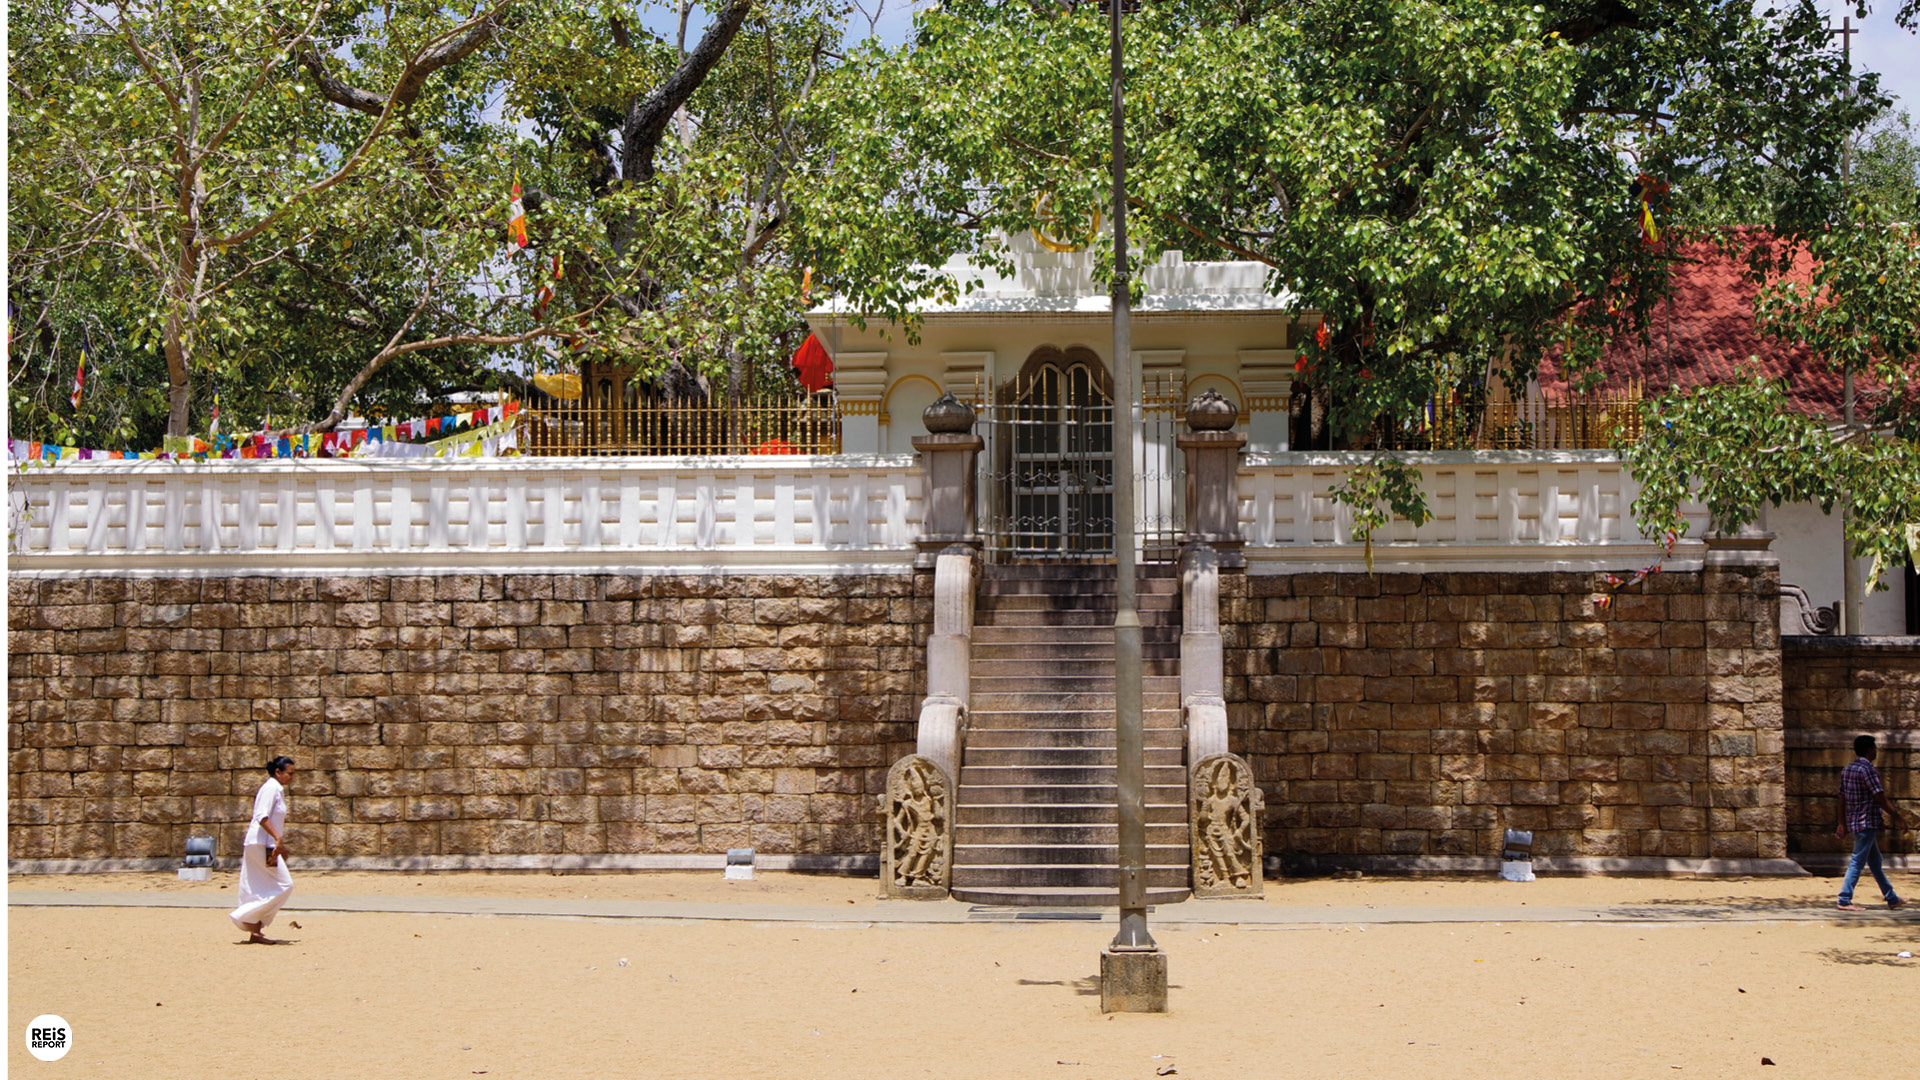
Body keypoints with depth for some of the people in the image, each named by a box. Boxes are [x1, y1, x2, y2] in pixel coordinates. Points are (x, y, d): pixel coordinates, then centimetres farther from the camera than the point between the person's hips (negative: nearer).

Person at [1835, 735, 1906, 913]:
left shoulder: (1847, 770, 10)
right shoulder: (1868, 770, -16)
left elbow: (1842, 798, 13)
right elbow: (1880, 798, -18)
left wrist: (1842, 822, 16)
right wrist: (1894, 814, -7)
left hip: (1853, 821, 9)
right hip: (1867, 822, -9)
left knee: (1875, 860, 16)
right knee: (1857, 862, -5)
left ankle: (1892, 899, 24)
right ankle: (1845, 901, -5)